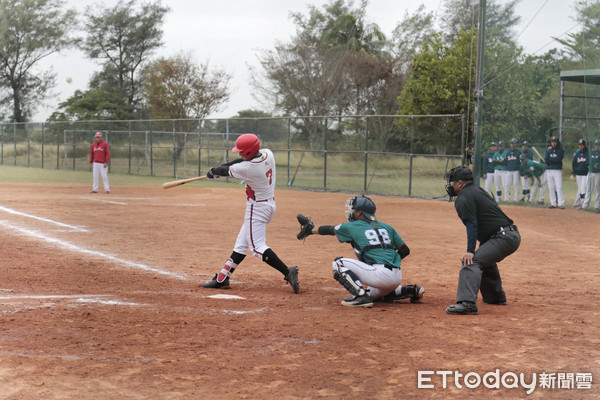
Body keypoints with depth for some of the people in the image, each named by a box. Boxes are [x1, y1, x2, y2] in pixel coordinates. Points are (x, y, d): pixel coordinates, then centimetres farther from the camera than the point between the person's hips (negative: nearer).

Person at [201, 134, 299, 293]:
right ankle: (222, 278, 21)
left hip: (257, 208, -10)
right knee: (242, 243, 14)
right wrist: (221, 167, 14)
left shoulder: (247, 168, -25)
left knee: (257, 247, -10)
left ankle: (288, 272, -19)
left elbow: (227, 171, -5)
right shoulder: (267, 154, -3)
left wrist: (213, 171, 16)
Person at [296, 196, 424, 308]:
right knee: (374, 294, 36)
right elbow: (405, 250, 16)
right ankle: (411, 290, 18)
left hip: (380, 274, -7)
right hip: (397, 277, 7)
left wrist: (310, 231, 38)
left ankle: (361, 296, -14)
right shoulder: (387, 227, 18)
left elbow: (329, 229, 21)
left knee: (339, 263, 1)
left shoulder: (351, 227, 5)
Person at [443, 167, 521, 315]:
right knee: (486, 260, 34)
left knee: (472, 261, -22)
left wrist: (470, 251, -20)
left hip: (503, 237, -11)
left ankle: (467, 302, -40)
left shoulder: (463, 198, -7)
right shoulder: (477, 190, 22)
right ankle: (495, 296, 46)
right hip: (513, 235, 11)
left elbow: (472, 225, -16)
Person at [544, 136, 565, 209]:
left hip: (557, 170, -4)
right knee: (551, 188, 4)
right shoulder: (549, 150, 13)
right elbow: (545, 160, -1)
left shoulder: (561, 150, 1)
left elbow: (558, 159, -14)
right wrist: (549, 151, -10)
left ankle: (561, 204, -12)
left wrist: (549, 159, -8)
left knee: (559, 187, -11)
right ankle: (553, 203, 9)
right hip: (549, 170, 4)